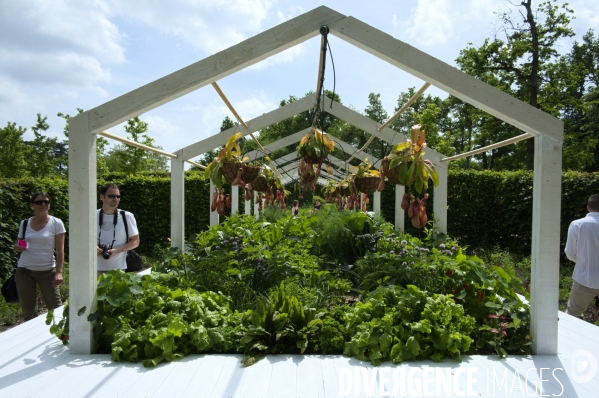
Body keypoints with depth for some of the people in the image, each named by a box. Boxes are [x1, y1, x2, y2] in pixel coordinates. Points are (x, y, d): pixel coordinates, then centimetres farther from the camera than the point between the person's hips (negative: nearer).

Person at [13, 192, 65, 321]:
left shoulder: (56, 223, -6)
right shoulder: (25, 223, 4)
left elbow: (60, 250, -7)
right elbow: (17, 245, 14)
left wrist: (59, 272, -16)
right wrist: (18, 246, -11)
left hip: (47, 271, -3)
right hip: (24, 271, 3)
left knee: (55, 307, -1)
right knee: (28, 310, 11)